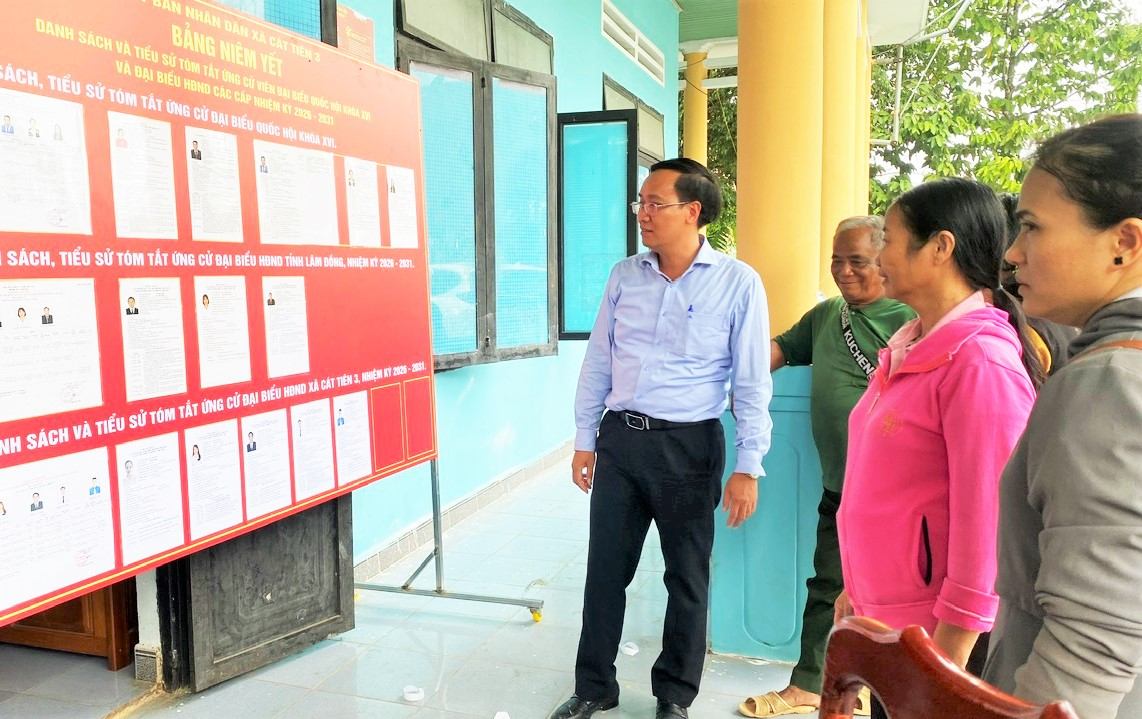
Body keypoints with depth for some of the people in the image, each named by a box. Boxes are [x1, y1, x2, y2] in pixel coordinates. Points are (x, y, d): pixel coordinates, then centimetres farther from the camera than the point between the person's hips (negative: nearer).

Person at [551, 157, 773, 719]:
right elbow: (597, 363, 10)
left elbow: (752, 383, -6)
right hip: (619, 439, 4)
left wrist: (747, 468, -8)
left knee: (687, 576, 10)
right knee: (605, 568, 11)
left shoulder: (737, 283, -7)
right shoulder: (624, 276, 5)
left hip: (689, 446, -3)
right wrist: (584, 441, 10)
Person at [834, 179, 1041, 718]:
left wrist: (950, 651, -17)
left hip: (936, 627, -7)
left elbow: (986, 513, -21)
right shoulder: (909, 346, 6)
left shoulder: (980, 359, -20)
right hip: (886, 614, 7)